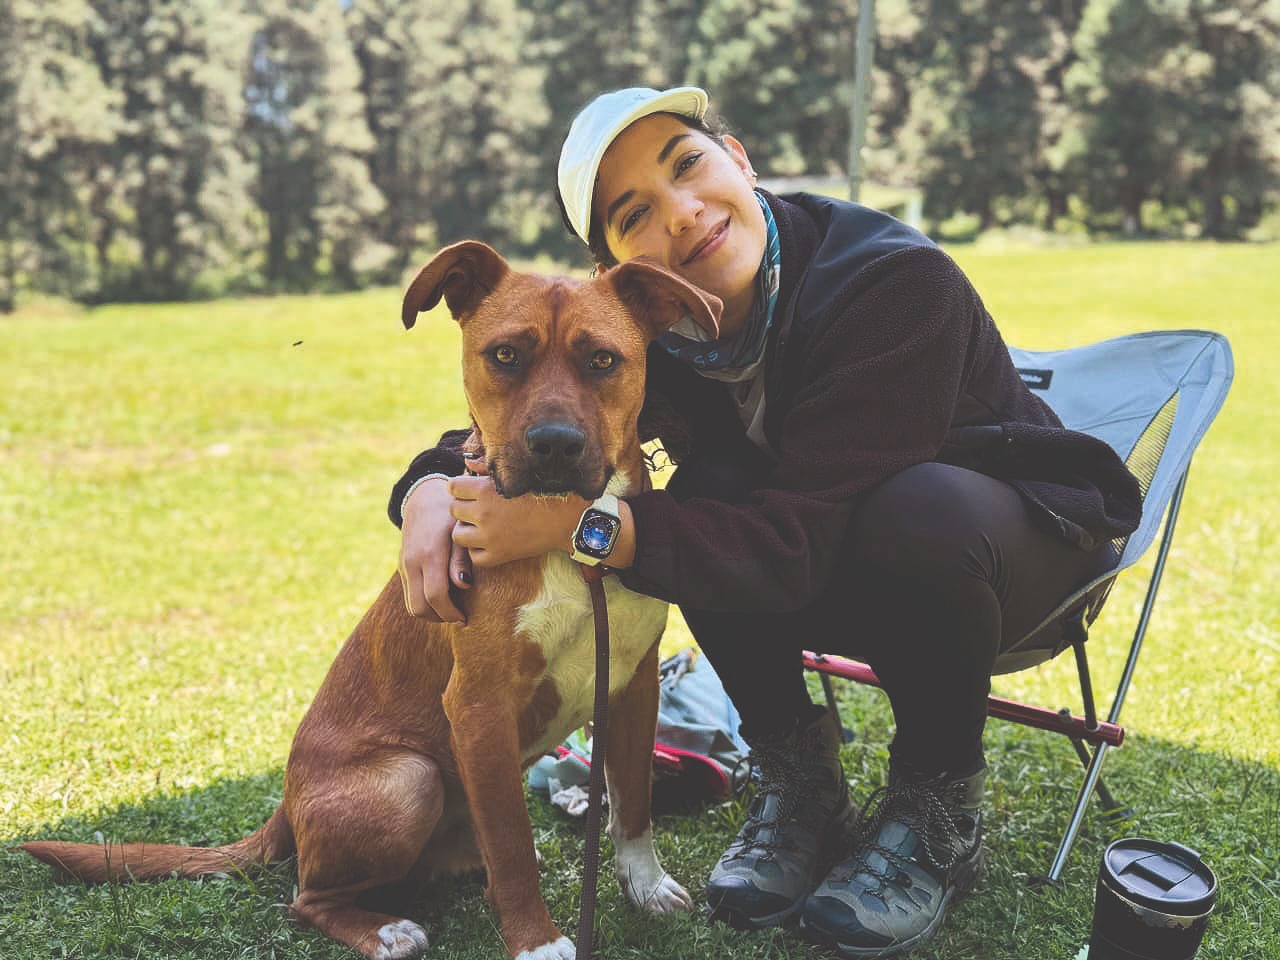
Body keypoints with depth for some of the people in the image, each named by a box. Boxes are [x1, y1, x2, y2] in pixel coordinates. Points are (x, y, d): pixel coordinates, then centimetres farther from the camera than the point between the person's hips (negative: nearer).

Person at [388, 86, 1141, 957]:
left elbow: (806, 540, -37)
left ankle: (940, 803, -9)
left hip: (1019, 539, -4)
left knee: (923, 510, -38)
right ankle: (799, 777, -2)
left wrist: (579, 524, -42)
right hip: (842, 585, 4)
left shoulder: (899, 282, -32)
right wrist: (433, 489, -28)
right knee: (705, 494, -25)